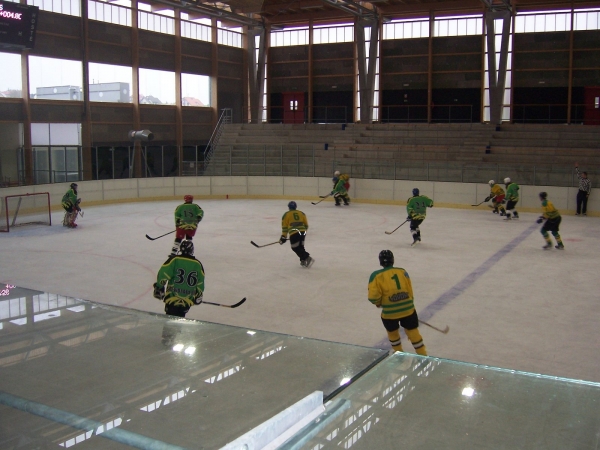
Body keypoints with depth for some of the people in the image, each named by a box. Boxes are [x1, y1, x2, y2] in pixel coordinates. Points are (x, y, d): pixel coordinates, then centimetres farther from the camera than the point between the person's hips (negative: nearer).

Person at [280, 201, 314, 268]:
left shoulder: (286, 214, 11)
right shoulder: (302, 213, 21)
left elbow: (284, 227, 9)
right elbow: (306, 225, 21)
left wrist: (283, 237, 14)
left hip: (294, 233, -5)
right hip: (303, 232, 5)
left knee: (295, 248, 2)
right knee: (300, 246, 21)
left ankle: (307, 257, -14)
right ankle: (303, 260, 12)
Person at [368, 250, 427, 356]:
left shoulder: (376, 275, -8)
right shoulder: (402, 271, 4)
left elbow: (373, 296, -12)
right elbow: (410, 292, 10)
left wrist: (378, 303, 11)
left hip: (389, 311, -2)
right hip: (407, 309, 2)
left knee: (392, 332, 23)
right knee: (413, 332, 14)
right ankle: (423, 356, 20)